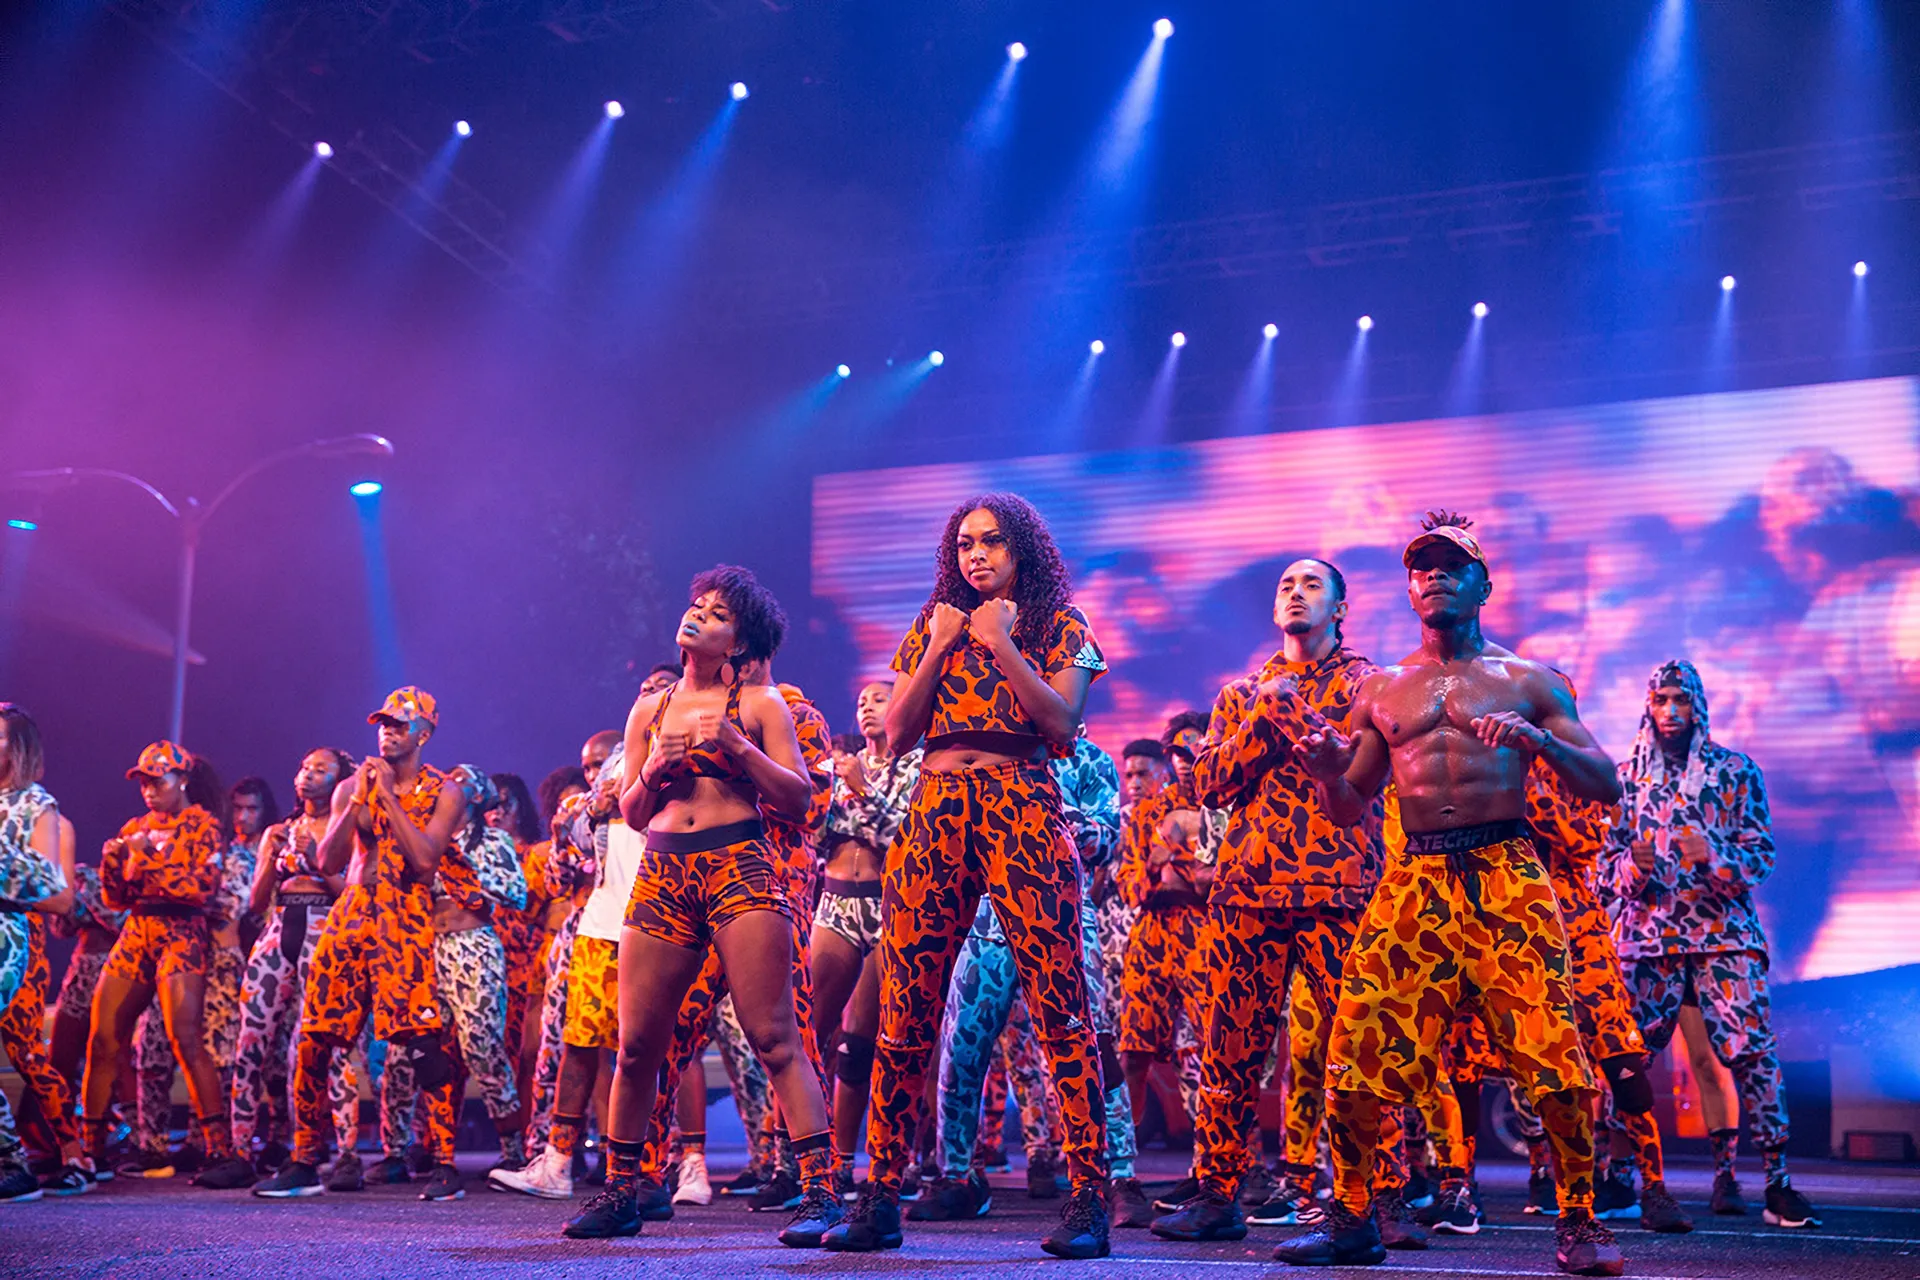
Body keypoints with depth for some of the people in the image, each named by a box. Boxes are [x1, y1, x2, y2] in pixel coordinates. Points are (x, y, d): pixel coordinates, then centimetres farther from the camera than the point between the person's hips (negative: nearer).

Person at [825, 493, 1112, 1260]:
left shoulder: (1059, 626, 10)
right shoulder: (933, 627, 19)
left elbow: (1062, 717, -6)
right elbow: (897, 732, 9)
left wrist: (1000, 643, -9)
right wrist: (939, 648, 1)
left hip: (1022, 809, -3)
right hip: (935, 814, 3)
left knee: (1059, 1007, -9)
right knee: (903, 1012, 0)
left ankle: (1089, 1199, -5)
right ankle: (881, 1196, 8)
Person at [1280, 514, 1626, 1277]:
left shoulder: (1526, 682, 11)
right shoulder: (1382, 691, 17)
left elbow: (1606, 787, 6)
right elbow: (1349, 810, 19)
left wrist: (1539, 740, -13)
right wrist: (1328, 772, -4)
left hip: (1507, 872, -2)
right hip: (1416, 879, 2)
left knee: (1551, 1048, -13)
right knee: (1359, 1043, -5)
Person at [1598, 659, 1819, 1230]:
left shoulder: (1736, 771, 7)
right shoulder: (1626, 776, 11)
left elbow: (1761, 855, 2)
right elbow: (1607, 861, 12)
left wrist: (1713, 856, -17)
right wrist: (1633, 865, -11)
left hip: (1723, 932, -1)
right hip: (1649, 935, 1)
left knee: (1750, 1051, -11)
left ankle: (1777, 1185, -6)